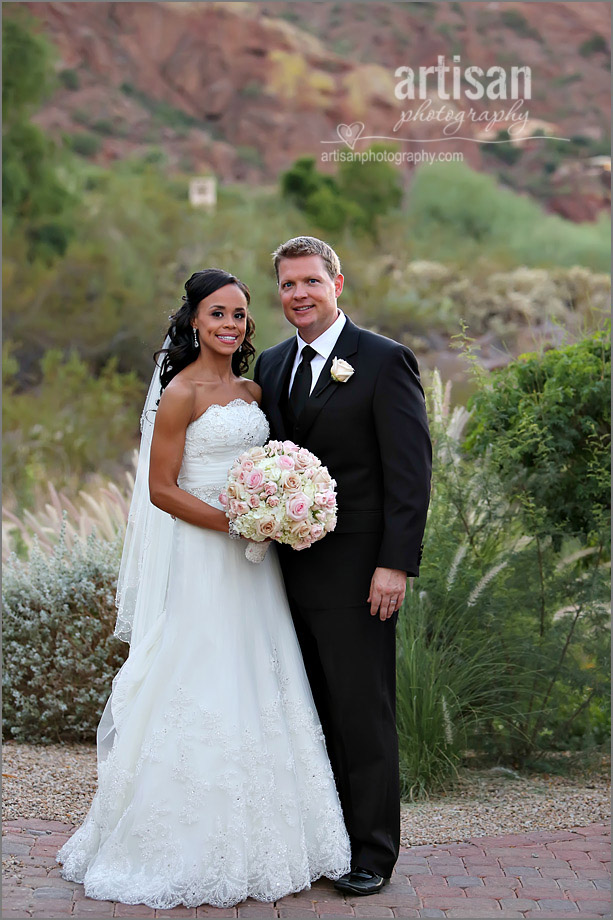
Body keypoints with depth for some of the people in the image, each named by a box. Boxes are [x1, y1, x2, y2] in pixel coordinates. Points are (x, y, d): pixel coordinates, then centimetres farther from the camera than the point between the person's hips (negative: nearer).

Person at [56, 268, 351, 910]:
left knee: (257, 697, 10)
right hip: (200, 561, -7)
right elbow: (161, 489, -13)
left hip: (250, 562, 7)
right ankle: (190, 851, 7)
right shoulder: (182, 393, -9)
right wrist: (233, 523, -19)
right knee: (201, 694, -3)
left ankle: (255, 844, 21)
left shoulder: (251, 392, 12)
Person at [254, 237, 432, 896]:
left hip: (354, 571, -6)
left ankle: (372, 854, 10)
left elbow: (410, 470, -10)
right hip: (289, 567, 6)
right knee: (311, 712, 12)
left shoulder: (385, 361, -6)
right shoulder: (272, 365, 13)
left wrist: (395, 564, -16)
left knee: (363, 715, 0)